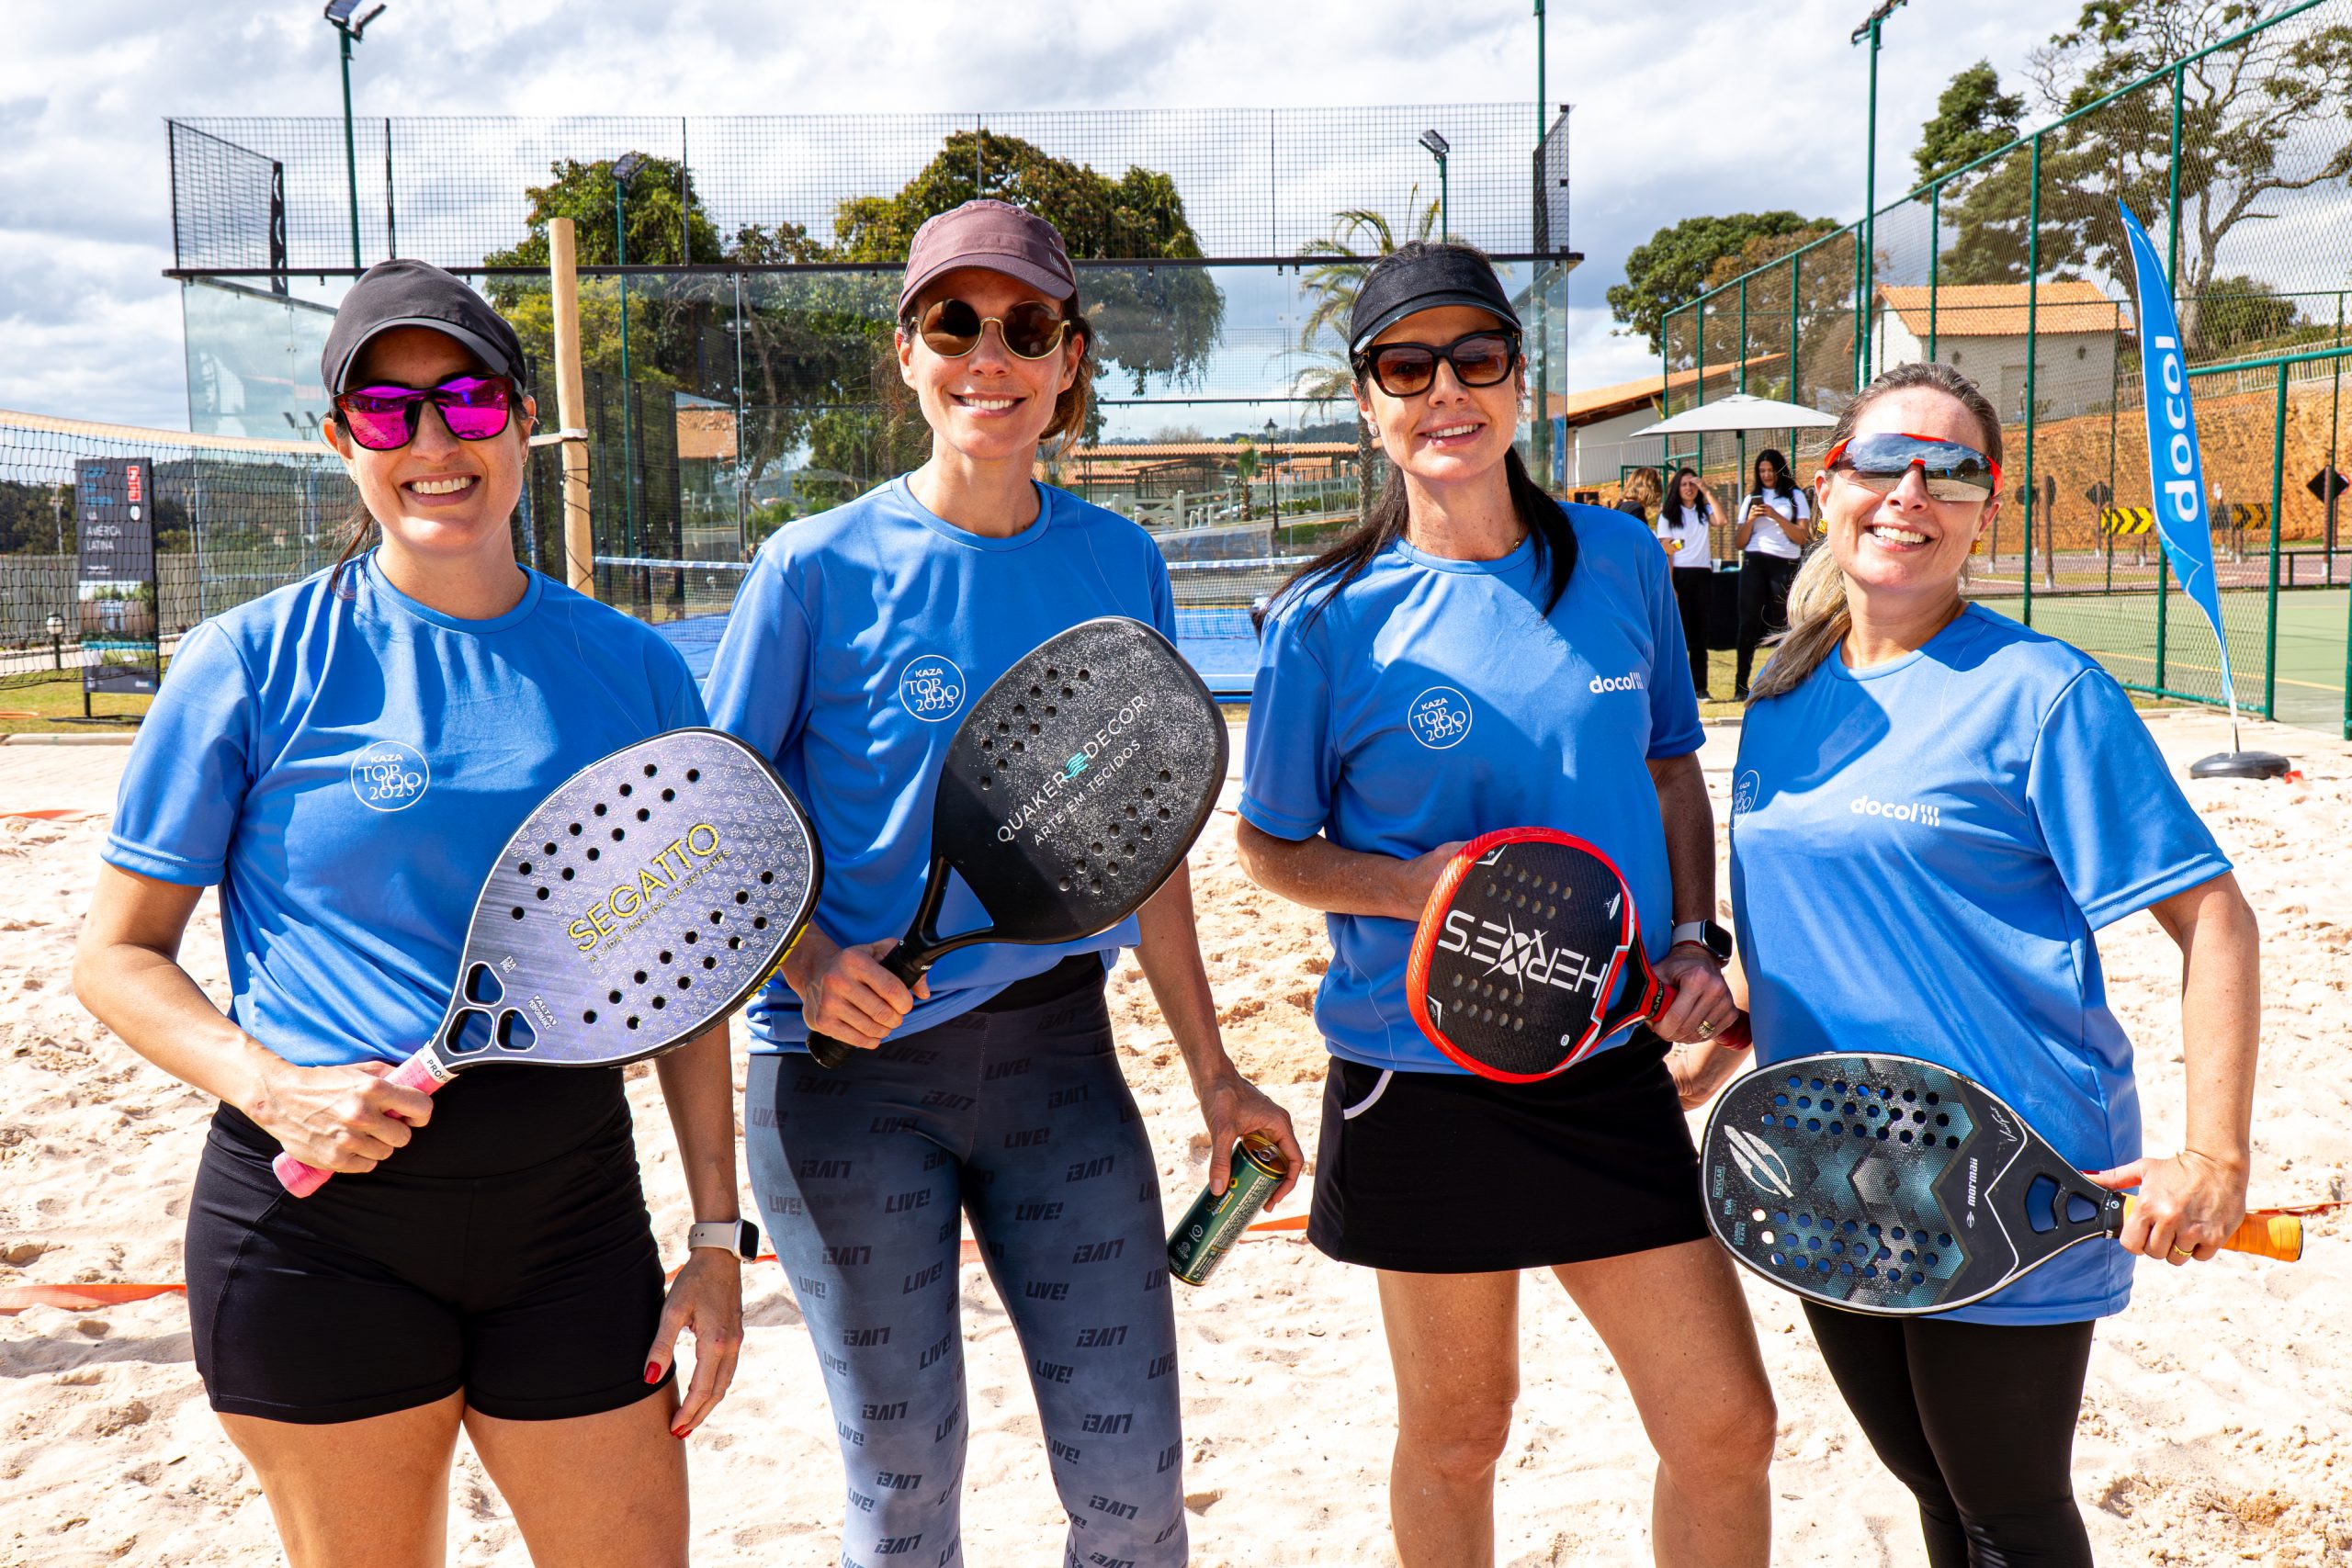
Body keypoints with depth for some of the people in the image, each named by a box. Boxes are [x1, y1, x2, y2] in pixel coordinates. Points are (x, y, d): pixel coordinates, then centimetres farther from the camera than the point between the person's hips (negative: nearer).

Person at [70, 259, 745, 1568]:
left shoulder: (637, 672, 3)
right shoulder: (254, 662, -4)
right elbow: (118, 954, 2)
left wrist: (717, 1238, 4)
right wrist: (267, 1087, -17)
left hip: (572, 1208, 2)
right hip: (315, 1214, -1)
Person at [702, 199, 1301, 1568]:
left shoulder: (1120, 564, 3)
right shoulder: (822, 566, -6)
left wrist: (1212, 1070, 10)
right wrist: (809, 965, -21)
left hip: (1058, 1051, 3)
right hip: (852, 1067, -2)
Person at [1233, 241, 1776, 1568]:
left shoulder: (1622, 561, 1)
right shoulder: (1329, 620, -9)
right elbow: (1270, 848, -1)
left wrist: (1692, 937, -2)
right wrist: (1420, 888, -18)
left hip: (1614, 1068, 3)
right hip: (1424, 1085, -2)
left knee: (1727, 1428, 6)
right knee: (1456, 1436, 14)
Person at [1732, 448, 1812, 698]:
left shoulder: (1795, 497, 10)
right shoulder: (1751, 499, 17)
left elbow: (1802, 537, -1)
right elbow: (1739, 543, 14)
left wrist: (1775, 516, -10)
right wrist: (1750, 520, -3)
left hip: (1785, 564, -1)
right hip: (1754, 563, 1)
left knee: (1782, 623, -3)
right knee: (1749, 621, -8)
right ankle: (1741, 684, -10)